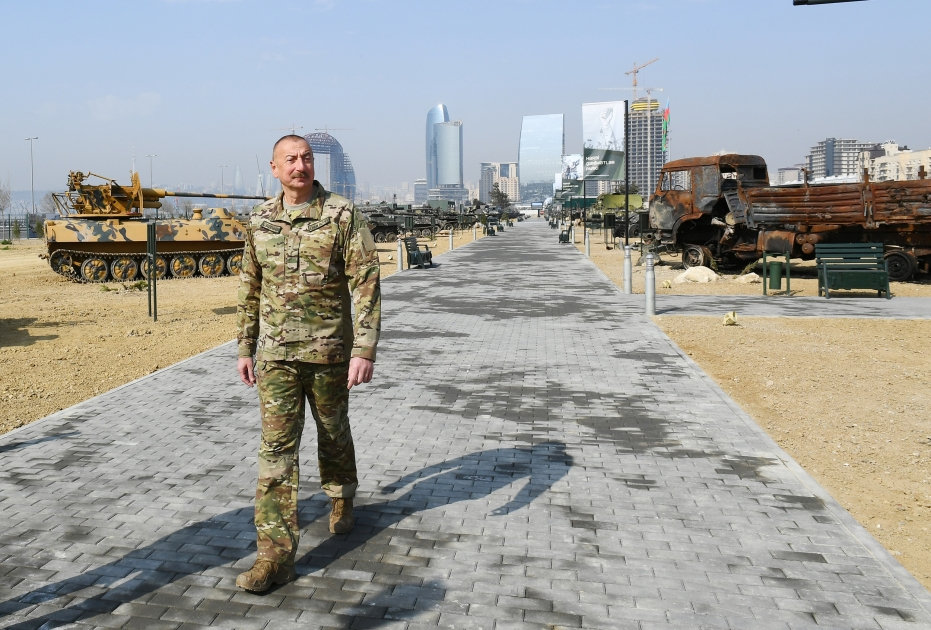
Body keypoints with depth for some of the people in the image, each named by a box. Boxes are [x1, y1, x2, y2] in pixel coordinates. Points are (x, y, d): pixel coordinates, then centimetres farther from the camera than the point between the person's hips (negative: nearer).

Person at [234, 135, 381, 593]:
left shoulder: (343, 216, -9)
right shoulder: (260, 220, 4)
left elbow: (366, 285, -13)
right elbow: (250, 289, 12)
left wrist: (365, 350, -20)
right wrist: (245, 348, 12)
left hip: (329, 350, -2)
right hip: (276, 353, 2)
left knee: (333, 432, 17)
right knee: (276, 448, -3)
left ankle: (342, 499, 46)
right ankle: (276, 554, 1)